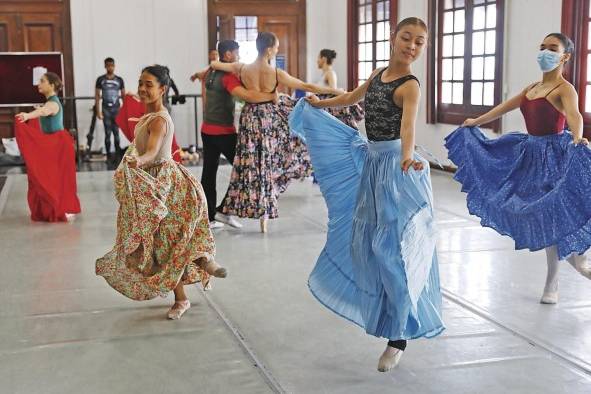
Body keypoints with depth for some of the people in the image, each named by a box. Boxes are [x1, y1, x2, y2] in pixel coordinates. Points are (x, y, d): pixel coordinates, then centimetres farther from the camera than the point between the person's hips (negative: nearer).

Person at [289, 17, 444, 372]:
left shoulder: (410, 86, -15)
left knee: (395, 250, -8)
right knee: (368, 241, 17)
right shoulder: (379, 74, 8)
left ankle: (399, 337, 2)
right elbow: (352, 98, 27)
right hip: (371, 162, 8)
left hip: (393, 167, -8)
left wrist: (407, 157, -55)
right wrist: (318, 104, 43)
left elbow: (408, 125, -35)